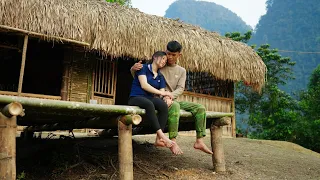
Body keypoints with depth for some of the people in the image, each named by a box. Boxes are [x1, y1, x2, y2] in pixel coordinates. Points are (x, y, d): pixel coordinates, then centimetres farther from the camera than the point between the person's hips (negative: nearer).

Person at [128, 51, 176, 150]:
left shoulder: (160, 76, 17)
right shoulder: (143, 67, 0)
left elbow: (161, 94, 6)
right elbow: (144, 85, -14)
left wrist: (167, 97, -18)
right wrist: (161, 92, -16)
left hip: (149, 98, 5)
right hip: (136, 97, -5)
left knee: (163, 105, -29)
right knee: (149, 104, -40)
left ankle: (158, 139, -35)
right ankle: (162, 136, -40)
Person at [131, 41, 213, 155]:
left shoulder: (181, 71, 13)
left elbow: (180, 88, -2)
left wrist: (170, 96, -23)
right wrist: (134, 68, -20)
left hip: (173, 100, 5)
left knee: (200, 108, -11)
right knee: (175, 106, -39)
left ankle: (199, 141, -13)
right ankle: (173, 141, -37)